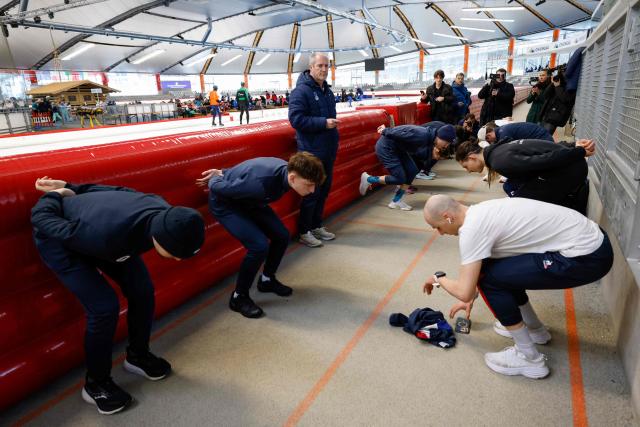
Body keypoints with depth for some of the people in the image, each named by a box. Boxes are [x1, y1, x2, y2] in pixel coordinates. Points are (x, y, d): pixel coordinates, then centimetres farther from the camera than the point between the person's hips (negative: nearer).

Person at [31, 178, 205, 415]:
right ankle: (96, 384, 8)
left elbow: (123, 191, -8)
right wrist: (57, 195, -7)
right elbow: (41, 219, -28)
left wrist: (72, 188, 4)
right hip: (58, 237, -6)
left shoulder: (165, 215, -26)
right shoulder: (108, 235, -46)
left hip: (92, 222, 6)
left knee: (143, 290, -1)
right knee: (105, 307, -17)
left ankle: (137, 355, 24)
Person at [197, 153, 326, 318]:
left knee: (282, 236, 3)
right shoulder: (262, 182, -41)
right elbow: (217, 188, -27)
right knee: (259, 245, -23)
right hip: (225, 203, -8)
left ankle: (267, 280, 28)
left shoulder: (286, 170, -15)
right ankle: (239, 297, -2)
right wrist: (215, 178, -6)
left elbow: (247, 170, 2)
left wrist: (224, 174, 8)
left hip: (248, 201, 8)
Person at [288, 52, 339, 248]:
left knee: (324, 190, 14)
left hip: (328, 150, 8)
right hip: (312, 151, -8)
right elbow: (296, 119, -21)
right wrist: (323, 123, -24)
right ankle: (304, 232, 14)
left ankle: (316, 226, 29)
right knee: (311, 192, -1)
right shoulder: (301, 90, -13)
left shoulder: (327, 90, 14)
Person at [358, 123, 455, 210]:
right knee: (399, 178, -7)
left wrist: (433, 154, -10)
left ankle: (396, 201, 12)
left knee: (412, 171, 2)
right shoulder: (422, 135, -29)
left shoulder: (431, 138, -1)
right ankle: (369, 179, 11)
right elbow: (398, 132, -25)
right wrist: (385, 131, -8)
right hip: (385, 147, -9)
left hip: (398, 148, 9)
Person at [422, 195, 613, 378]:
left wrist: (439, 278, 5)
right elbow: (482, 265, 28)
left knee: (490, 278, -10)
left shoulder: (471, 229, -18)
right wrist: (471, 297, 37)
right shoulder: (480, 212, 11)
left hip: (586, 257, -10)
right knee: (502, 268, 18)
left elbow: (464, 292, -15)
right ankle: (534, 328, 33)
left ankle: (529, 358, 3)